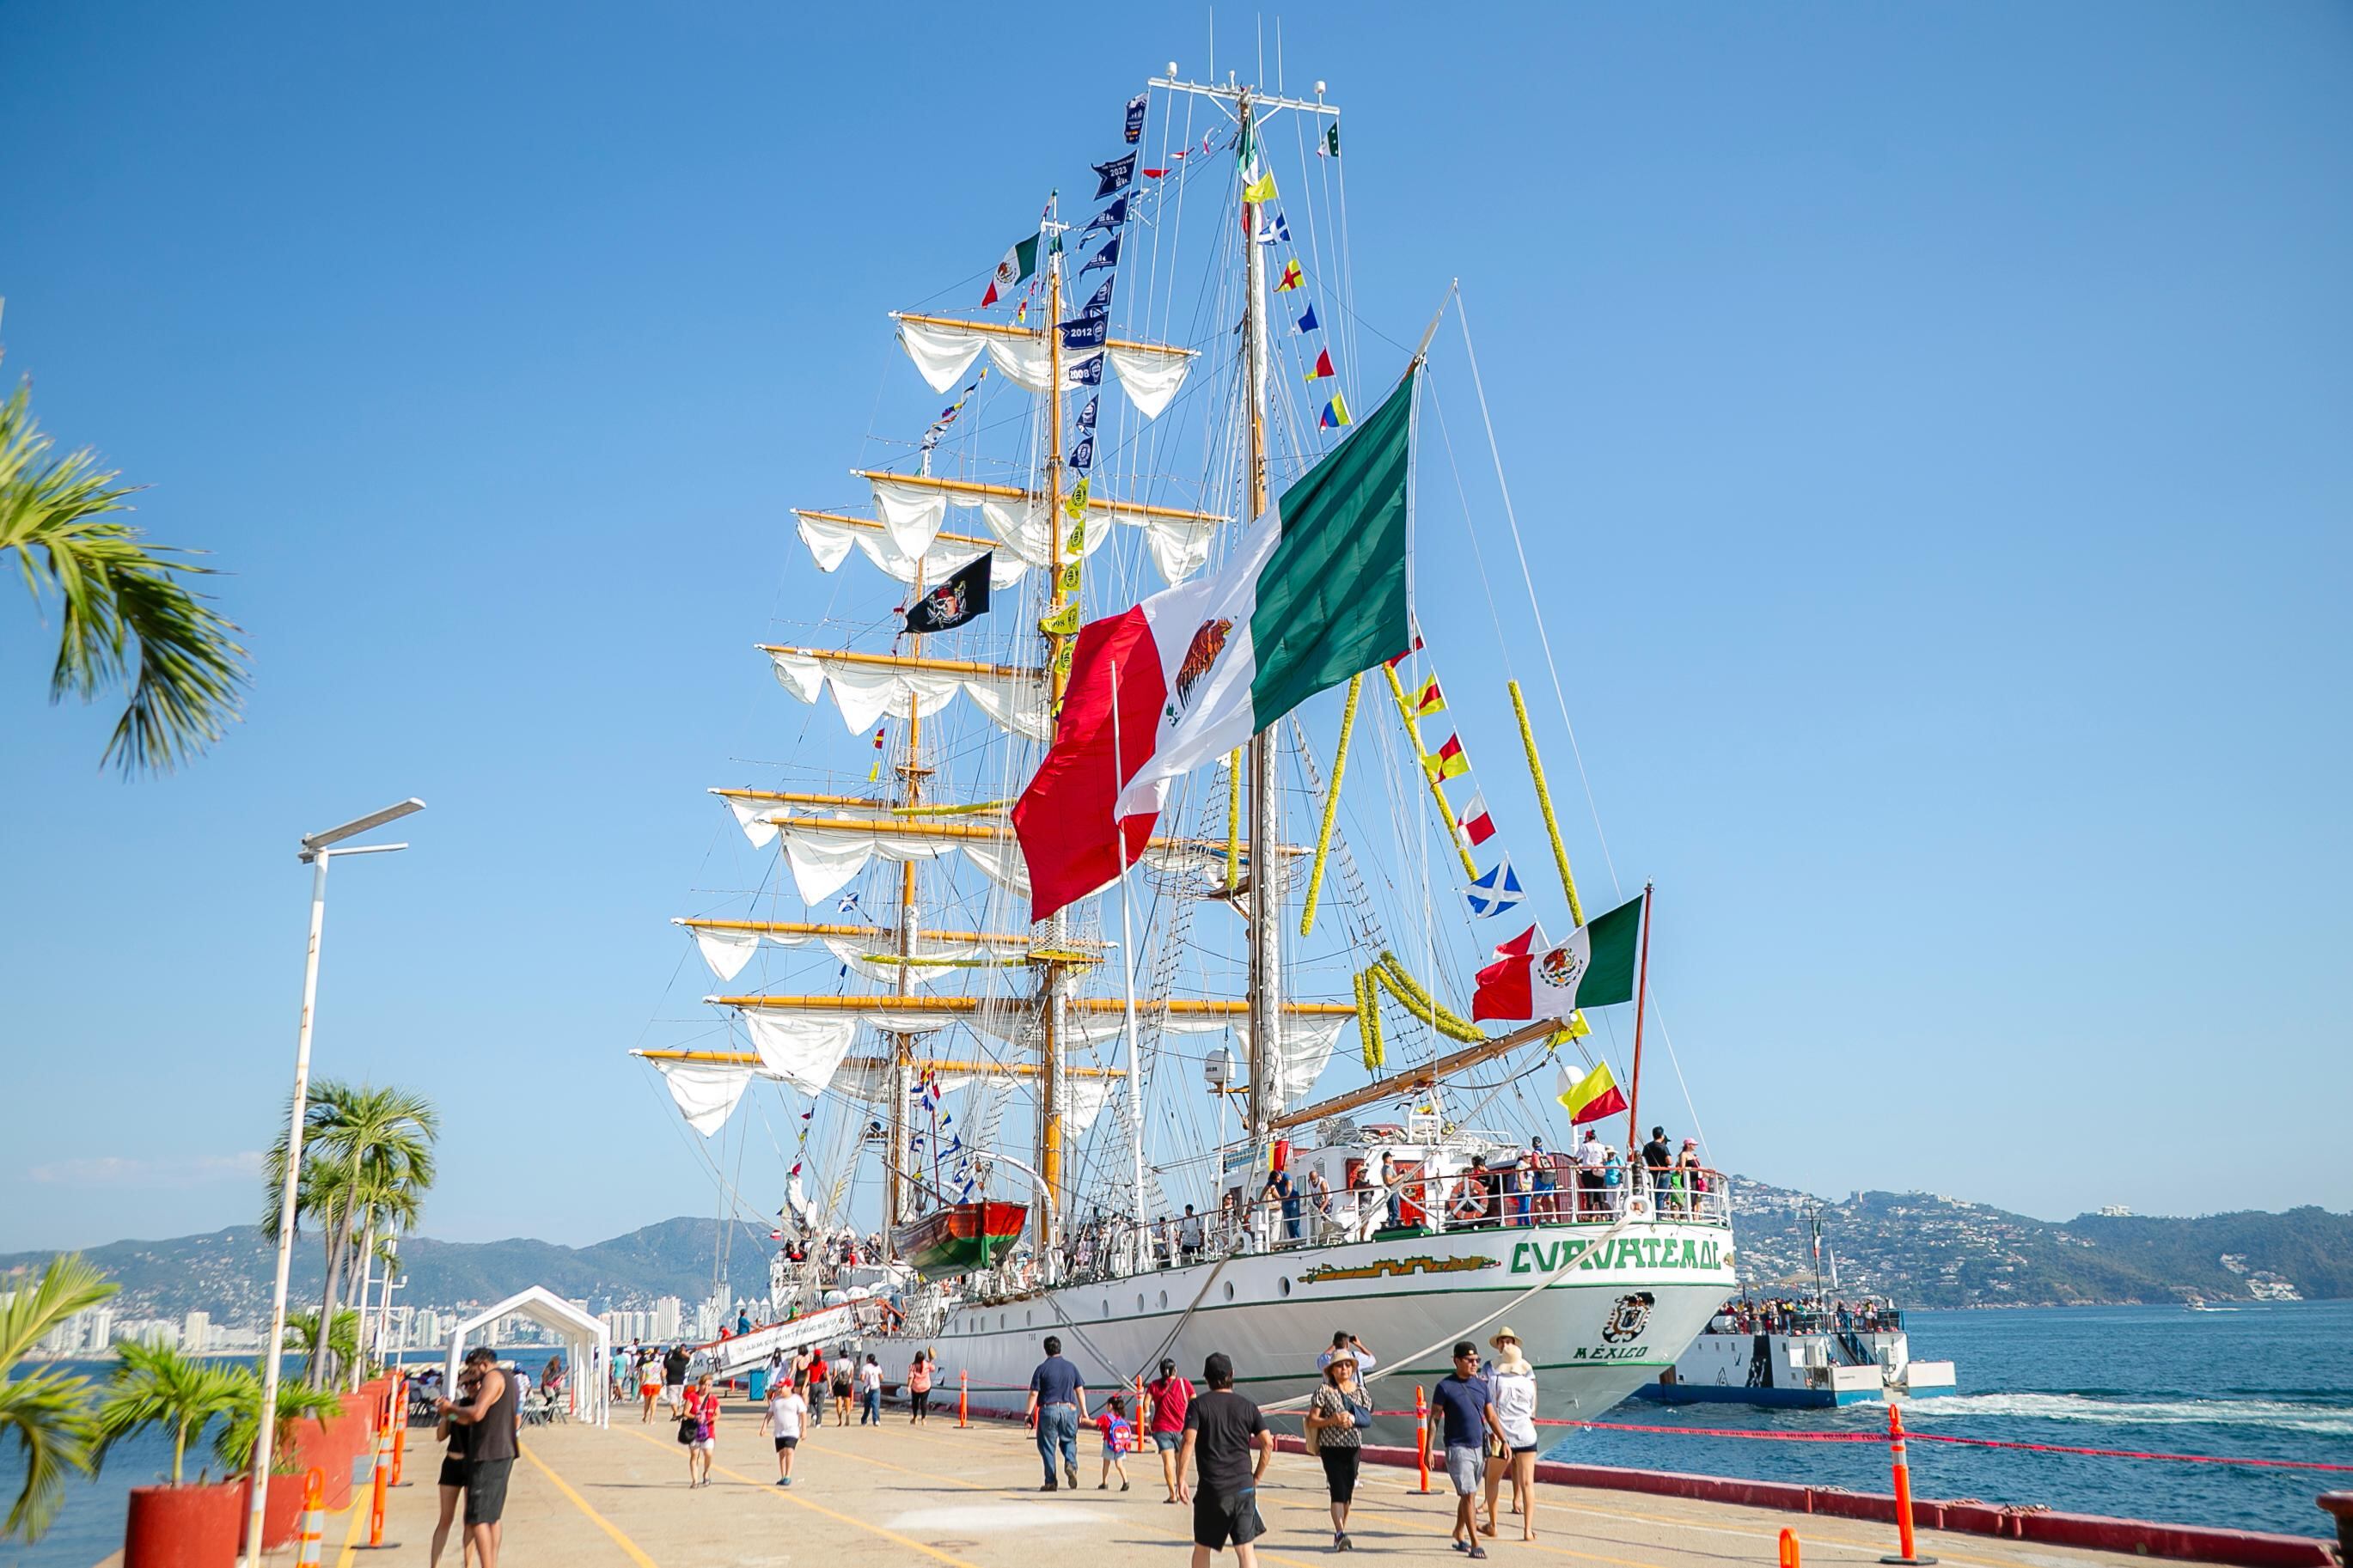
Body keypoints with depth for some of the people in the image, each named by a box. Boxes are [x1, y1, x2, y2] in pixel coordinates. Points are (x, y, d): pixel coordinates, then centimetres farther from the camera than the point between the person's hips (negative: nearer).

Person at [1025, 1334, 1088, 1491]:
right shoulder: (1071, 1367, 8)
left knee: (1047, 1446, 7)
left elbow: (1034, 1393, -5)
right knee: (1068, 1440, 19)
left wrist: (1028, 1414, 0)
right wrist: (1084, 1412, 16)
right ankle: (1071, 1464, -10)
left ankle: (1050, 1482, 7)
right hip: (1068, 1409, 3)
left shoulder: (1042, 1368, -2)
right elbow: (1080, 1390, 9)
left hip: (1048, 1410, -3)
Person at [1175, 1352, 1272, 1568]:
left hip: (1211, 1488, -1)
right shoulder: (1247, 1406, 6)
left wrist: (1181, 1480, -7)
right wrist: (1256, 1478, 10)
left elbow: (1188, 1442, -12)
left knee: (1202, 1547, 15)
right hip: (1243, 1486, 1)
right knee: (1246, 1548, 2)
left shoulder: (1198, 1405, 0)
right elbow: (1267, 1443, 1)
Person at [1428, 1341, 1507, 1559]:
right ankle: (1475, 1543, -7)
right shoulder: (1444, 1386, -8)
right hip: (1457, 1449, -5)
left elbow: (1491, 1417, 10)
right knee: (1468, 1495, -10)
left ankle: (1459, 1537, 27)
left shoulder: (1481, 1384, 7)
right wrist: (1429, 1449, -8)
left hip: (1479, 1448, 5)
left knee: (1468, 1495, 14)